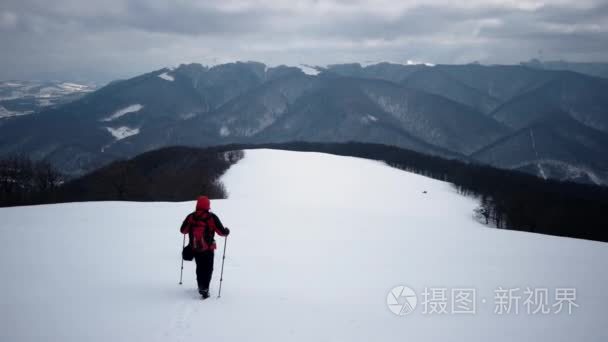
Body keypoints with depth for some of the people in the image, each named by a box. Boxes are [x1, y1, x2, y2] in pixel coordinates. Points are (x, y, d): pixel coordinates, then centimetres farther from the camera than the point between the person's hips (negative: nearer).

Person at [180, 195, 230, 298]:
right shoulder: (212, 217, -12)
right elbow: (221, 232, -8)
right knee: (208, 269, 6)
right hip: (208, 249, -3)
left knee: (200, 267, 21)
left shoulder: (190, 217, -5)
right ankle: (204, 289, -7)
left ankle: (201, 286, 31)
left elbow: (183, 230, 5)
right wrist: (227, 231, 14)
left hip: (195, 248, 3)